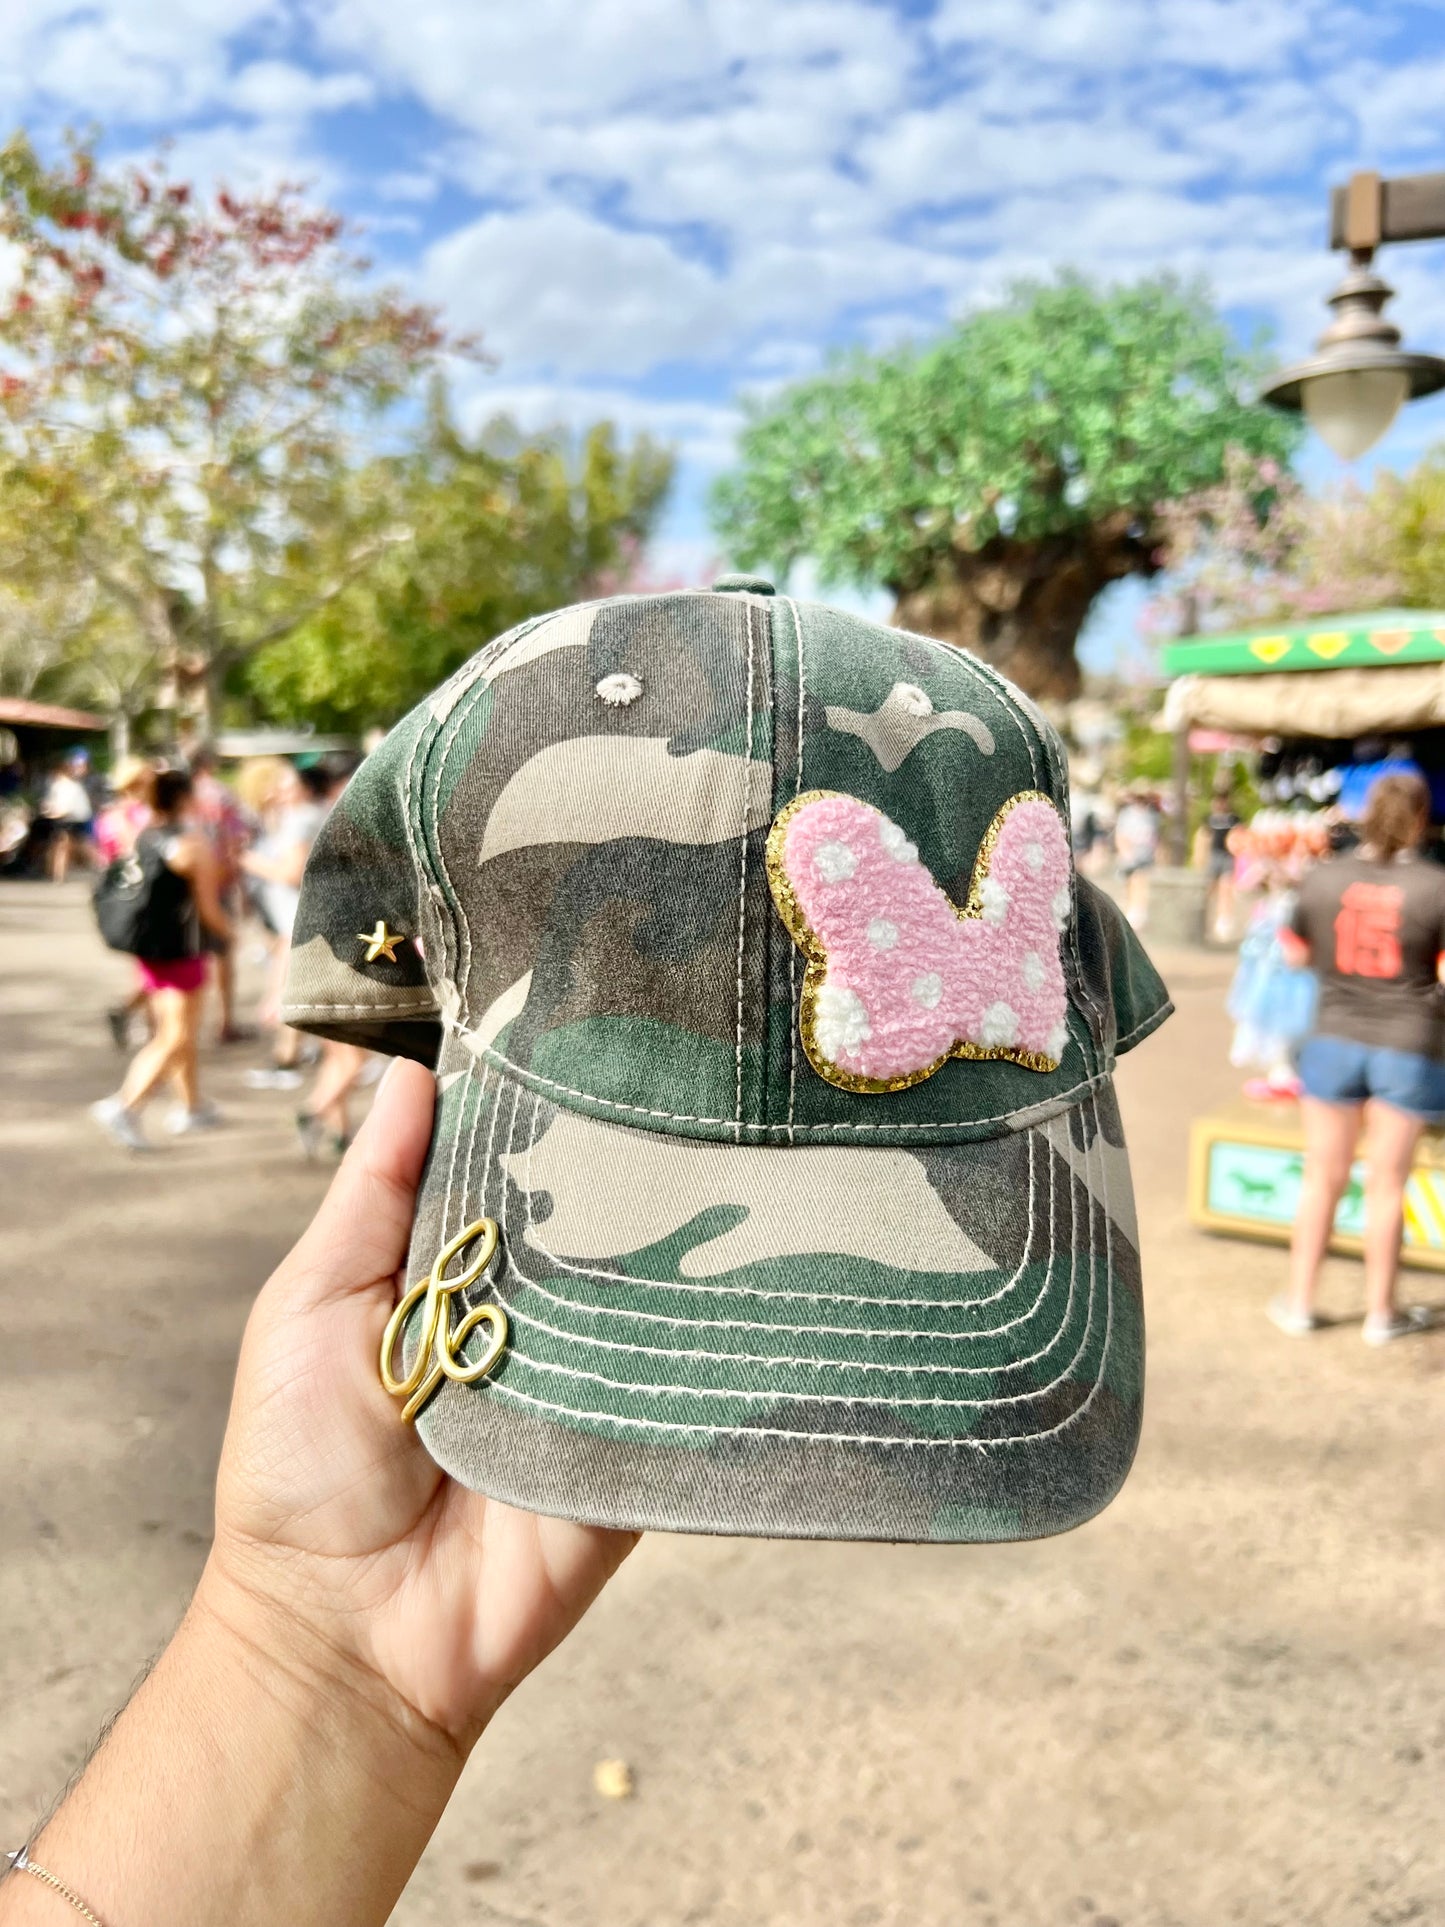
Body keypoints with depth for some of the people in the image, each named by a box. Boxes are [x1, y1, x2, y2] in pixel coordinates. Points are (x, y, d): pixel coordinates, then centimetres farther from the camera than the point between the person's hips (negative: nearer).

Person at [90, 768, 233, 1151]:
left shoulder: (138, 839, 5)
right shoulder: (194, 846, -15)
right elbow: (208, 909, -12)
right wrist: (227, 933, 6)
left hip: (146, 948, 7)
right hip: (180, 951, -7)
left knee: (178, 1031, 19)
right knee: (176, 1039, 0)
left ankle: (190, 1106, 28)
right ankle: (125, 1105, -11)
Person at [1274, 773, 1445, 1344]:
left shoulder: (1324, 878, -4)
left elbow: (1298, 955, 7)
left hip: (1335, 1040, 2)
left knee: (1322, 1177, 13)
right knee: (1386, 1184, 8)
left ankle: (1299, 1301, 22)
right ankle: (1380, 1313, 21)